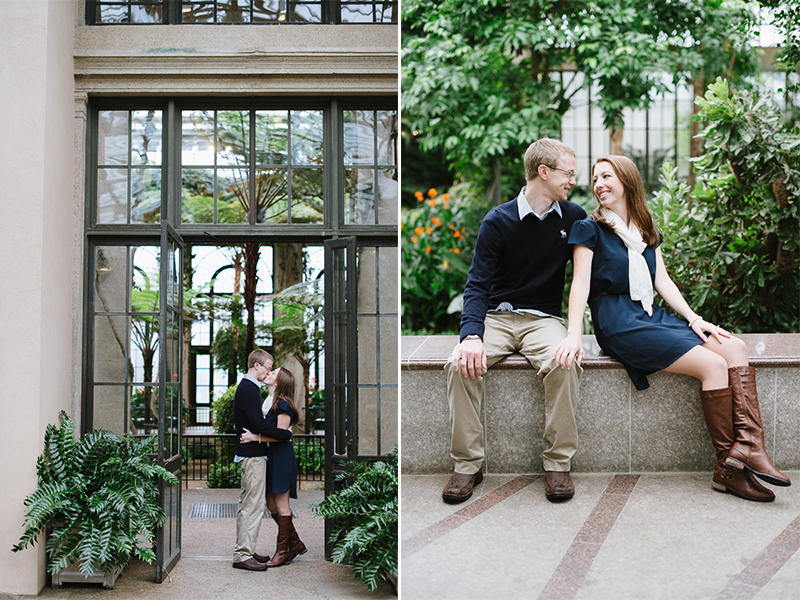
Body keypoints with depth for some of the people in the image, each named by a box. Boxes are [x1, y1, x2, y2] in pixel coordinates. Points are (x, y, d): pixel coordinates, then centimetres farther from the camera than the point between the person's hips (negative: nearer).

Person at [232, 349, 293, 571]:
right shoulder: (248, 389, -16)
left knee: (247, 504, 15)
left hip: (249, 454, 11)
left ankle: (244, 551, 22)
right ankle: (243, 555, -6)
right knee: (253, 505, -8)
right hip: (253, 455, -11)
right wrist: (286, 434, -15)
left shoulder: (247, 387, 17)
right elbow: (259, 424, -22)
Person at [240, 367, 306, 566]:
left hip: (281, 459, -9)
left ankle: (282, 552, 7)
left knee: (281, 506, -1)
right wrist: (246, 431, 6)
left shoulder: (282, 404, -13)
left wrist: (255, 437, -22)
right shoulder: (269, 402, 13)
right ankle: (295, 543, 22)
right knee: (271, 505, 12)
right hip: (270, 458, 9)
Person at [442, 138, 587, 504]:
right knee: (462, 363, -30)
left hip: (543, 319, 1)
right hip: (496, 317, -1)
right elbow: (478, 285, -7)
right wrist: (471, 334, -26)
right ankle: (468, 464, -17)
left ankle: (558, 464, -18)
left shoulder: (573, 218, 8)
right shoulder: (498, 221, -2)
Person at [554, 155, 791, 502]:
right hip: (618, 323, -7)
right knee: (714, 365, -21)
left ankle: (748, 445, -25)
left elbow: (663, 281, 15)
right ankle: (728, 468, -16)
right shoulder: (590, 229, 1)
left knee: (735, 347, -15)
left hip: (651, 316, 7)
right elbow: (580, 284, -10)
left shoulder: (646, 230, 20)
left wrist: (694, 319, 1)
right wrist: (573, 335, -23)